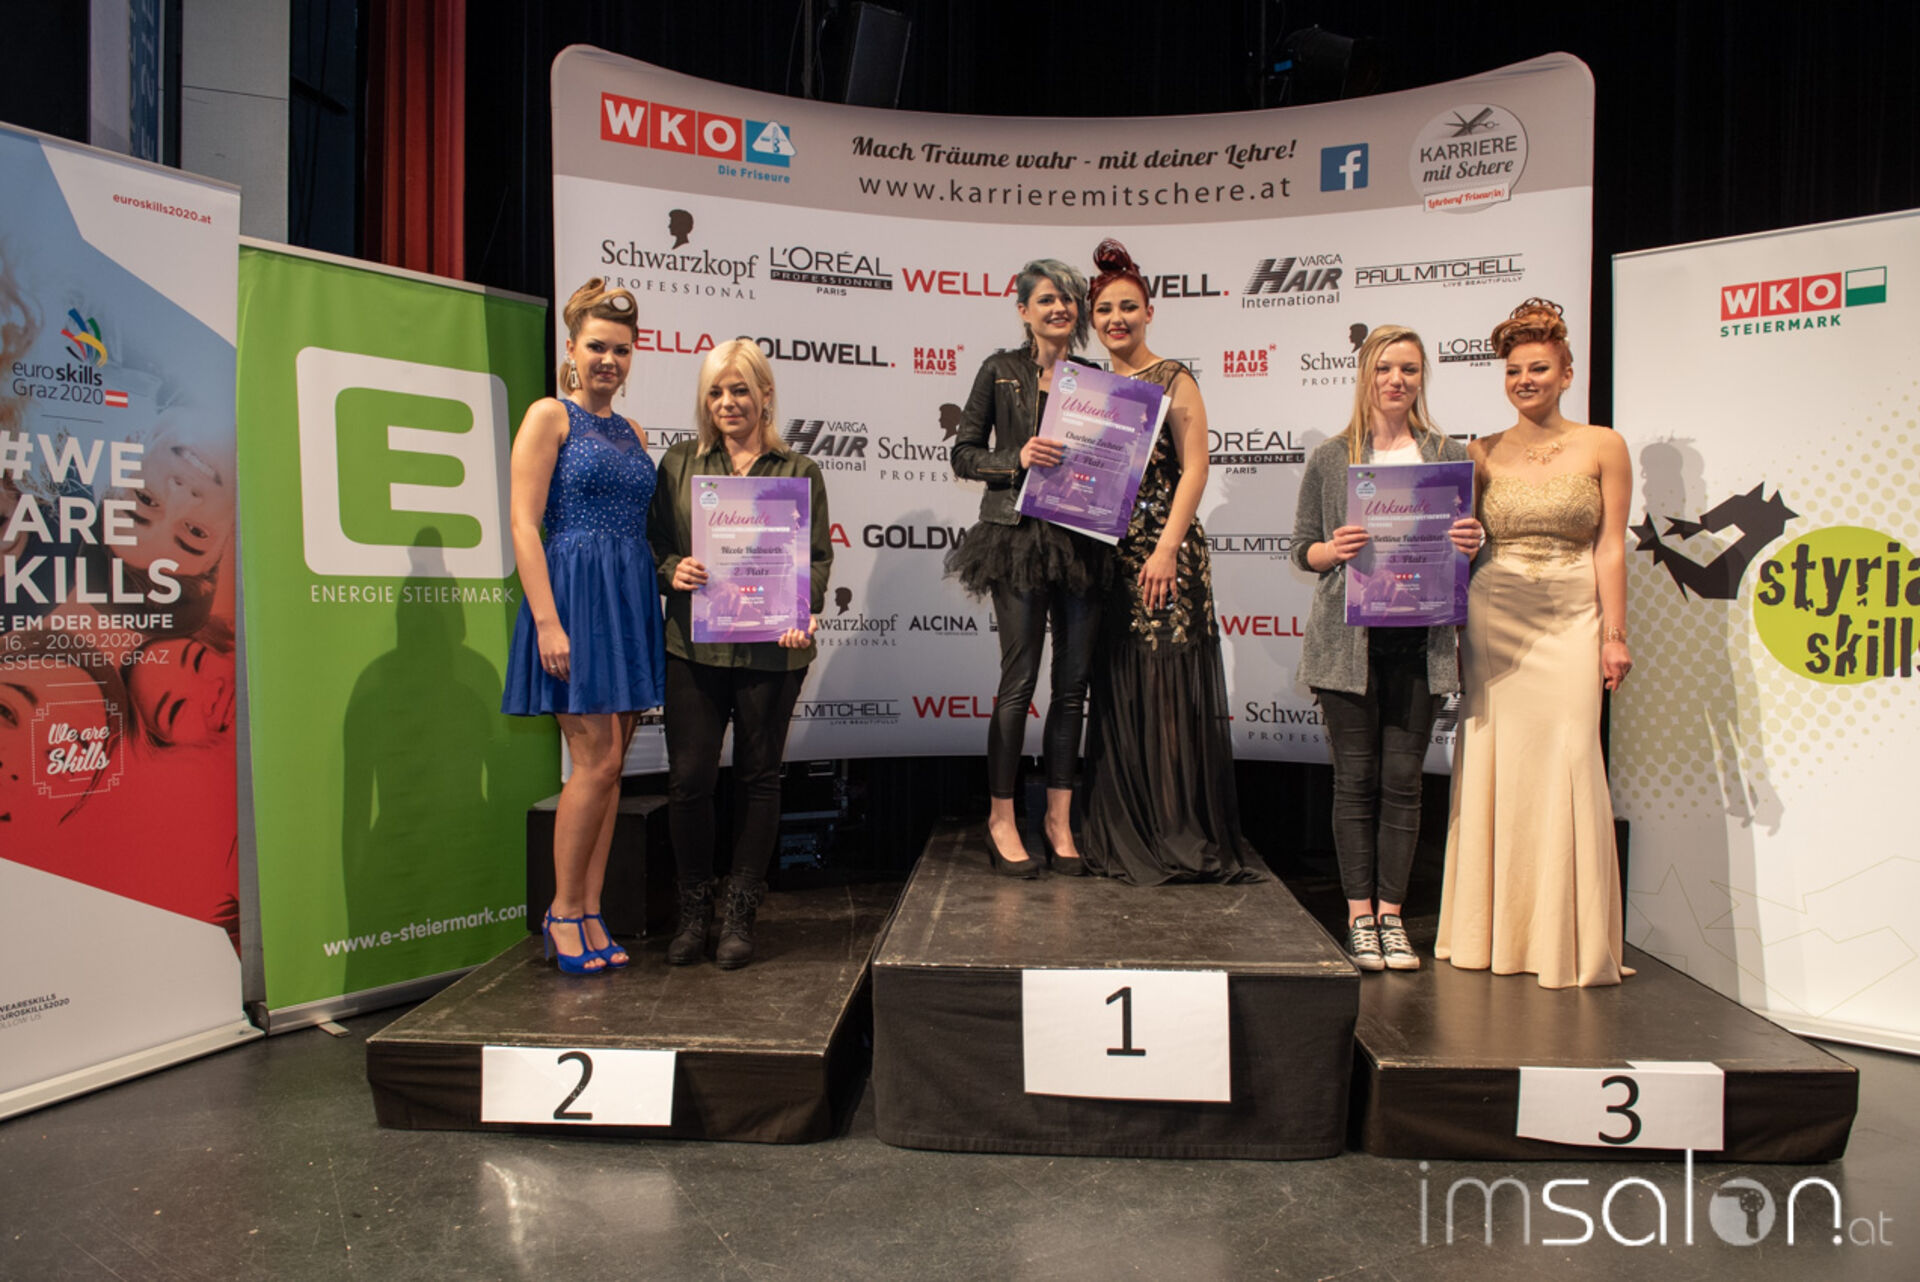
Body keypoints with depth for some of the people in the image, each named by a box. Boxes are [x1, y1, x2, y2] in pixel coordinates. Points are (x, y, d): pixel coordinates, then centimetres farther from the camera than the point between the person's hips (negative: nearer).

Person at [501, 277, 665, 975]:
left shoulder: (632, 432, 18)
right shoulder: (550, 415, -1)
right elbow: (524, 526, -9)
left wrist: (673, 571, 7)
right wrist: (547, 620, -17)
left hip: (631, 601, 7)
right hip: (575, 596, -6)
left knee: (610, 765, 6)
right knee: (598, 760, -9)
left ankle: (591, 913, 15)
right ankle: (563, 910, 8)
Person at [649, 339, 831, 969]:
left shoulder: (799, 470, 8)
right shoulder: (679, 463, 11)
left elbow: (819, 556, 5)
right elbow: (651, 541, 11)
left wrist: (804, 611, -12)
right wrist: (671, 571, -10)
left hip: (771, 649, 0)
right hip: (693, 643, 1)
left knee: (758, 776, 6)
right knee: (688, 777, -2)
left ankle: (740, 914, 19)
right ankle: (693, 910, 18)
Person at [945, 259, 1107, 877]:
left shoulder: (1094, 378, 13)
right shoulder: (1001, 371, 3)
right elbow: (964, 453, 2)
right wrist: (1017, 459, -13)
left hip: (1081, 541, 4)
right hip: (1019, 539, -4)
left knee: (1074, 682, 6)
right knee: (1020, 679, -3)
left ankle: (1059, 818, 17)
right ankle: (1001, 820, 11)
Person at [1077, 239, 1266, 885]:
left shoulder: (1173, 379, -2)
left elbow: (1194, 468, -10)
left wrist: (1167, 548, -18)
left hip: (1163, 550, -6)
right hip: (1108, 552, 6)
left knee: (1169, 687, -4)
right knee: (1117, 689, 8)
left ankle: (1183, 836, 6)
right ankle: (1124, 836, 18)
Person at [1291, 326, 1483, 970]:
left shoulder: (1449, 456, 10)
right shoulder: (1330, 458, 6)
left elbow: (1464, 544, 15)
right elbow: (1302, 548, 7)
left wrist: (1471, 544, -8)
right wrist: (1334, 550, -14)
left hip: (1419, 641, 1)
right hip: (1348, 640, -1)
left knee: (1403, 778, 3)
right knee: (1356, 778, 2)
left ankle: (1391, 915, 15)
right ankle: (1360, 917, 11)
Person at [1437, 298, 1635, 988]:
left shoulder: (1602, 447, 5)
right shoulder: (1483, 454, 8)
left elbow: (1610, 547, 2)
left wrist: (1614, 633, -3)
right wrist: (1454, 628, 2)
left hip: (1570, 620, -1)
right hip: (1493, 617, 2)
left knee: (1566, 761, -6)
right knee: (1495, 762, 2)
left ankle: (1569, 938, 7)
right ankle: (1498, 930, 14)